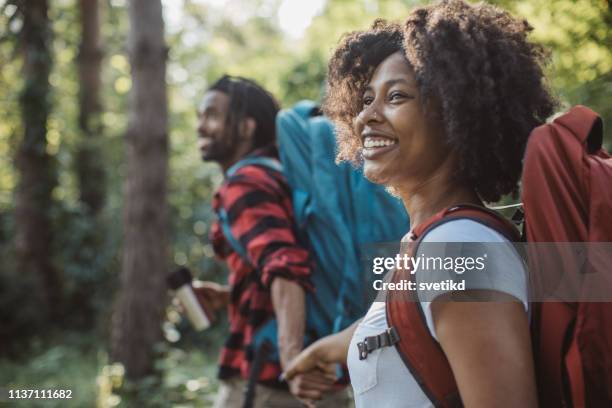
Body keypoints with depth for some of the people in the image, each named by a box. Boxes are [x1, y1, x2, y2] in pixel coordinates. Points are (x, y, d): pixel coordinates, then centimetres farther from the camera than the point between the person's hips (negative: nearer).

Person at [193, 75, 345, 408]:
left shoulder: (245, 184, -11)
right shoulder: (278, 175, 17)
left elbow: (284, 264, -29)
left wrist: (292, 355, -44)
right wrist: (230, 296, 17)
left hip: (266, 378, -9)